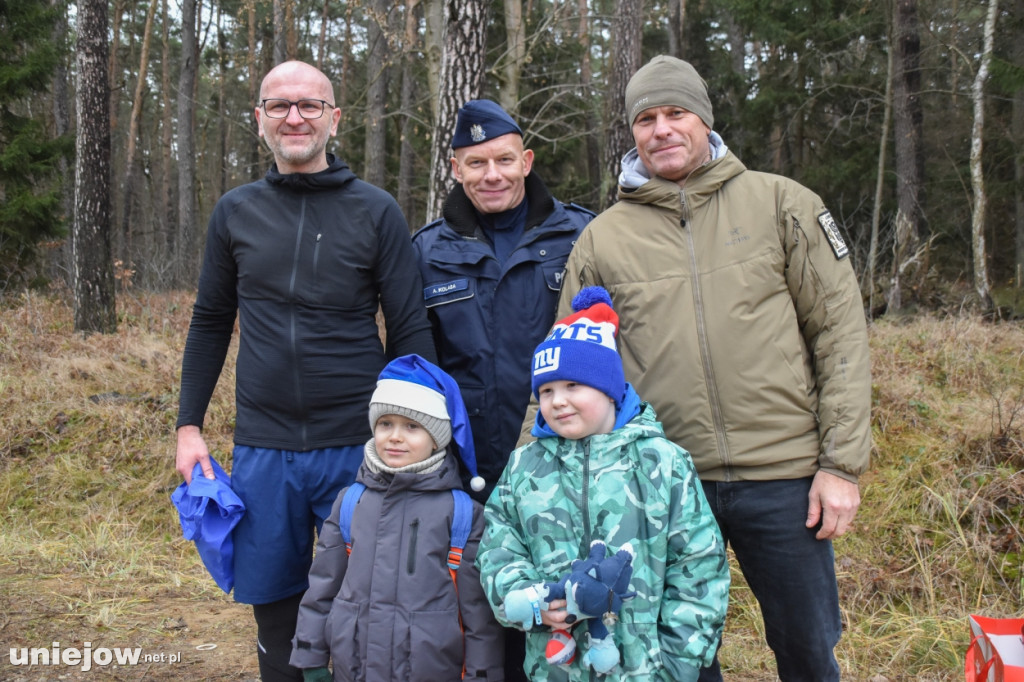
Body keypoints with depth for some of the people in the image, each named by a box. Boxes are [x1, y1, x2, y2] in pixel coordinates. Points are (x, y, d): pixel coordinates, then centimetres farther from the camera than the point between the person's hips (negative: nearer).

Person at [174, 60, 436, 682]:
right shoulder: (235, 212, 6)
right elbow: (211, 324, 13)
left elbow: (411, 331, -3)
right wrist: (189, 425, 8)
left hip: (357, 445, -2)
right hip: (262, 448, 3)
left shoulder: (376, 211, -2)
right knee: (274, 607, 13)